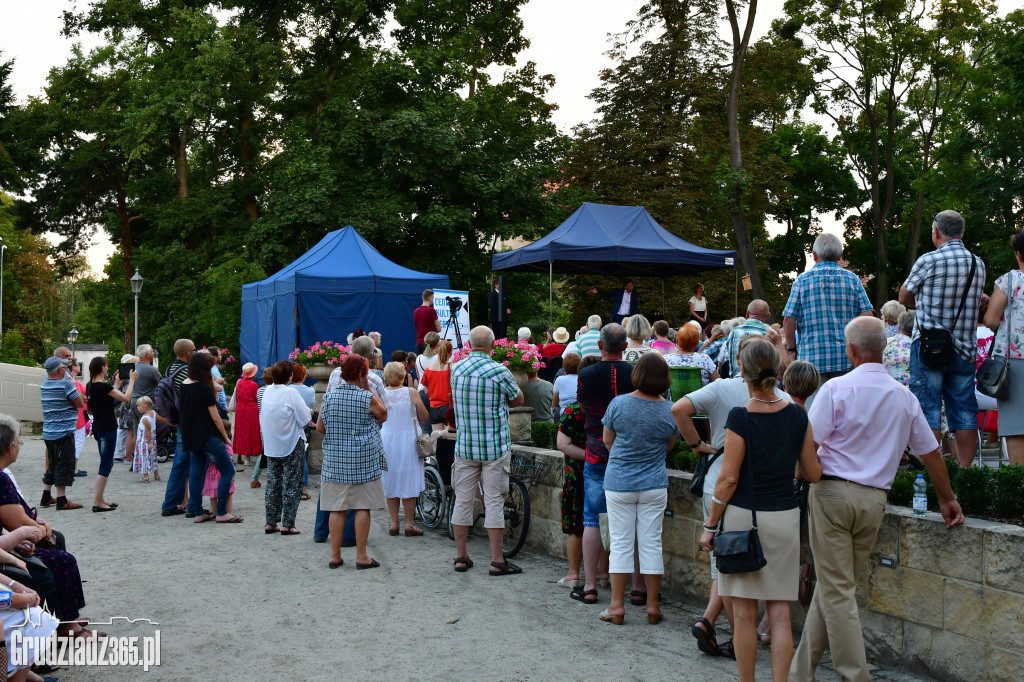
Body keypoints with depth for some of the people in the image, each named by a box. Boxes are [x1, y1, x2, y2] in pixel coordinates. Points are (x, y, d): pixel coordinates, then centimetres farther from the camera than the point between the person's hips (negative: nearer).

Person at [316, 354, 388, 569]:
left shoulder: (329, 397, 2)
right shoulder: (367, 398, -9)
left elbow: (319, 427, 8)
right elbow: (383, 415, 9)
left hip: (334, 461, 4)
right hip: (363, 461, -3)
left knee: (337, 509, 7)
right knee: (362, 508, 3)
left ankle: (335, 556, 13)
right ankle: (361, 556, 7)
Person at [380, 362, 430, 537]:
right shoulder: (411, 393, -9)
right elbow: (424, 417, -2)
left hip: (387, 441, 2)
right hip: (408, 440, -2)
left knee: (390, 482, 12)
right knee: (409, 482, 5)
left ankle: (394, 522, 15)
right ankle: (409, 524, 7)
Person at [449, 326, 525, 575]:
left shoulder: (455, 369, 3)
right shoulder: (499, 371, -11)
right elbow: (518, 400, 4)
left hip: (464, 446, 4)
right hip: (495, 447, -4)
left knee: (463, 500, 10)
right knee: (493, 501, 1)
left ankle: (461, 557, 18)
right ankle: (497, 560, 5)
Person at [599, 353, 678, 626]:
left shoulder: (618, 403, -10)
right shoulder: (670, 410, -6)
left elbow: (607, 440, 3)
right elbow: (669, 446, 8)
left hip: (619, 483, -1)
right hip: (654, 485, 1)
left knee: (621, 543, 6)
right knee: (651, 543, 9)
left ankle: (617, 606, 9)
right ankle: (653, 606, 15)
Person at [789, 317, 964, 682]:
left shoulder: (837, 388, -9)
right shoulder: (903, 395, 8)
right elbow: (931, 451, 15)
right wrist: (947, 500, 26)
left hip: (833, 492, -5)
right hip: (874, 500, 5)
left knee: (837, 592, 0)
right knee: (833, 587, 13)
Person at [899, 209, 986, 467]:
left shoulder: (929, 260, -9)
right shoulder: (979, 264, 8)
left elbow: (904, 298, 2)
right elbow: (977, 302, 19)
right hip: (965, 347, 5)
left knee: (928, 410, -2)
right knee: (965, 413, 8)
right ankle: (965, 470, 11)